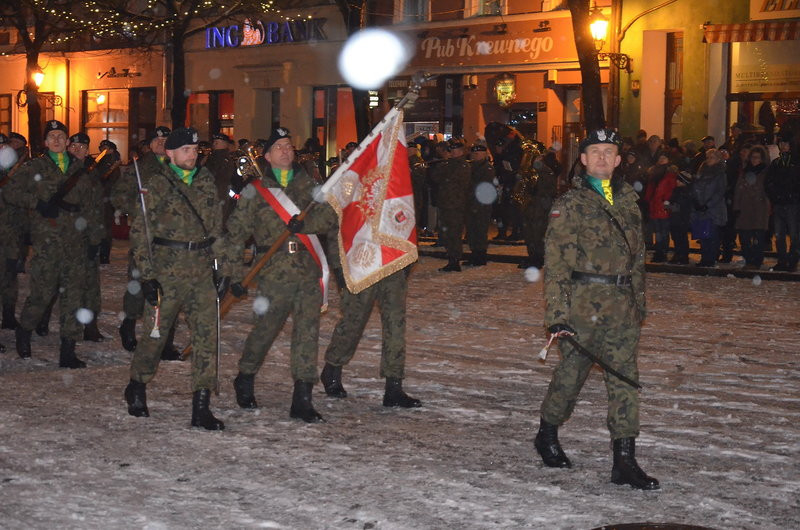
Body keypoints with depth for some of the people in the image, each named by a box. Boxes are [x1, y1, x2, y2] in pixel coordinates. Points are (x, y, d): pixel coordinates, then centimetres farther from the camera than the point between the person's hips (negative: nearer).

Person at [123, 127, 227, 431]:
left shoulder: (206, 181, 13)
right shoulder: (155, 183, -2)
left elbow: (217, 228, 17)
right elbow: (139, 232, -5)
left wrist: (222, 270, 12)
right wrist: (147, 275, -11)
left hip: (202, 275, 4)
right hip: (166, 273, -4)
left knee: (207, 336, -3)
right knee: (155, 334, 4)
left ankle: (201, 408, 2)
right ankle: (137, 387, 31)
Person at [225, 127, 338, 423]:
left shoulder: (308, 185, 12)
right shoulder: (255, 191, 4)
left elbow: (329, 216, -1)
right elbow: (236, 234, 3)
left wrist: (304, 223, -20)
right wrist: (236, 275, -2)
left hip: (308, 272, 2)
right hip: (272, 274, -2)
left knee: (308, 332, -2)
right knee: (265, 330, 5)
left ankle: (302, 399, 3)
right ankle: (245, 380, 31)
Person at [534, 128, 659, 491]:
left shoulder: (628, 199, 14)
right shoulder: (570, 203, -4)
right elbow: (555, 262, -9)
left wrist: (638, 300, 19)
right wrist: (557, 313, -15)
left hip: (622, 304, 5)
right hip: (582, 300, -5)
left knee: (625, 378, 2)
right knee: (571, 372, 6)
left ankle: (624, 460, 5)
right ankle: (547, 434, 30)